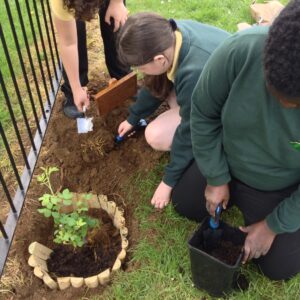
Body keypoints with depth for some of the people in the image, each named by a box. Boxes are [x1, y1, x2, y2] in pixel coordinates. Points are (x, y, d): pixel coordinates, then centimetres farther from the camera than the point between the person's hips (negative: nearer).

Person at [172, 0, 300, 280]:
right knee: (184, 204, 13)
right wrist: (216, 178, -9)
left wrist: (274, 225, -11)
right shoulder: (241, 50, -34)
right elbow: (204, 112, -16)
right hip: (227, 163, 2)